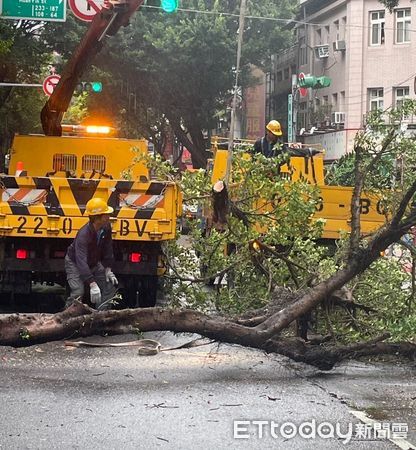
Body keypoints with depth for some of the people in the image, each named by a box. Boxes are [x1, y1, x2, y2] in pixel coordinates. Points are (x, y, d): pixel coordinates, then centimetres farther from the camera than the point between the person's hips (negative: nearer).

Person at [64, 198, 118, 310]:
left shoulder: (106, 227, -17)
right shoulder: (83, 235, -39)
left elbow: (107, 248, -2)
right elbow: (81, 262, -45)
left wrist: (108, 269, -5)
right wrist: (92, 285, -51)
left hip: (94, 263, 7)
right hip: (74, 263, -7)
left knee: (111, 284, 0)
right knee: (78, 292, -25)